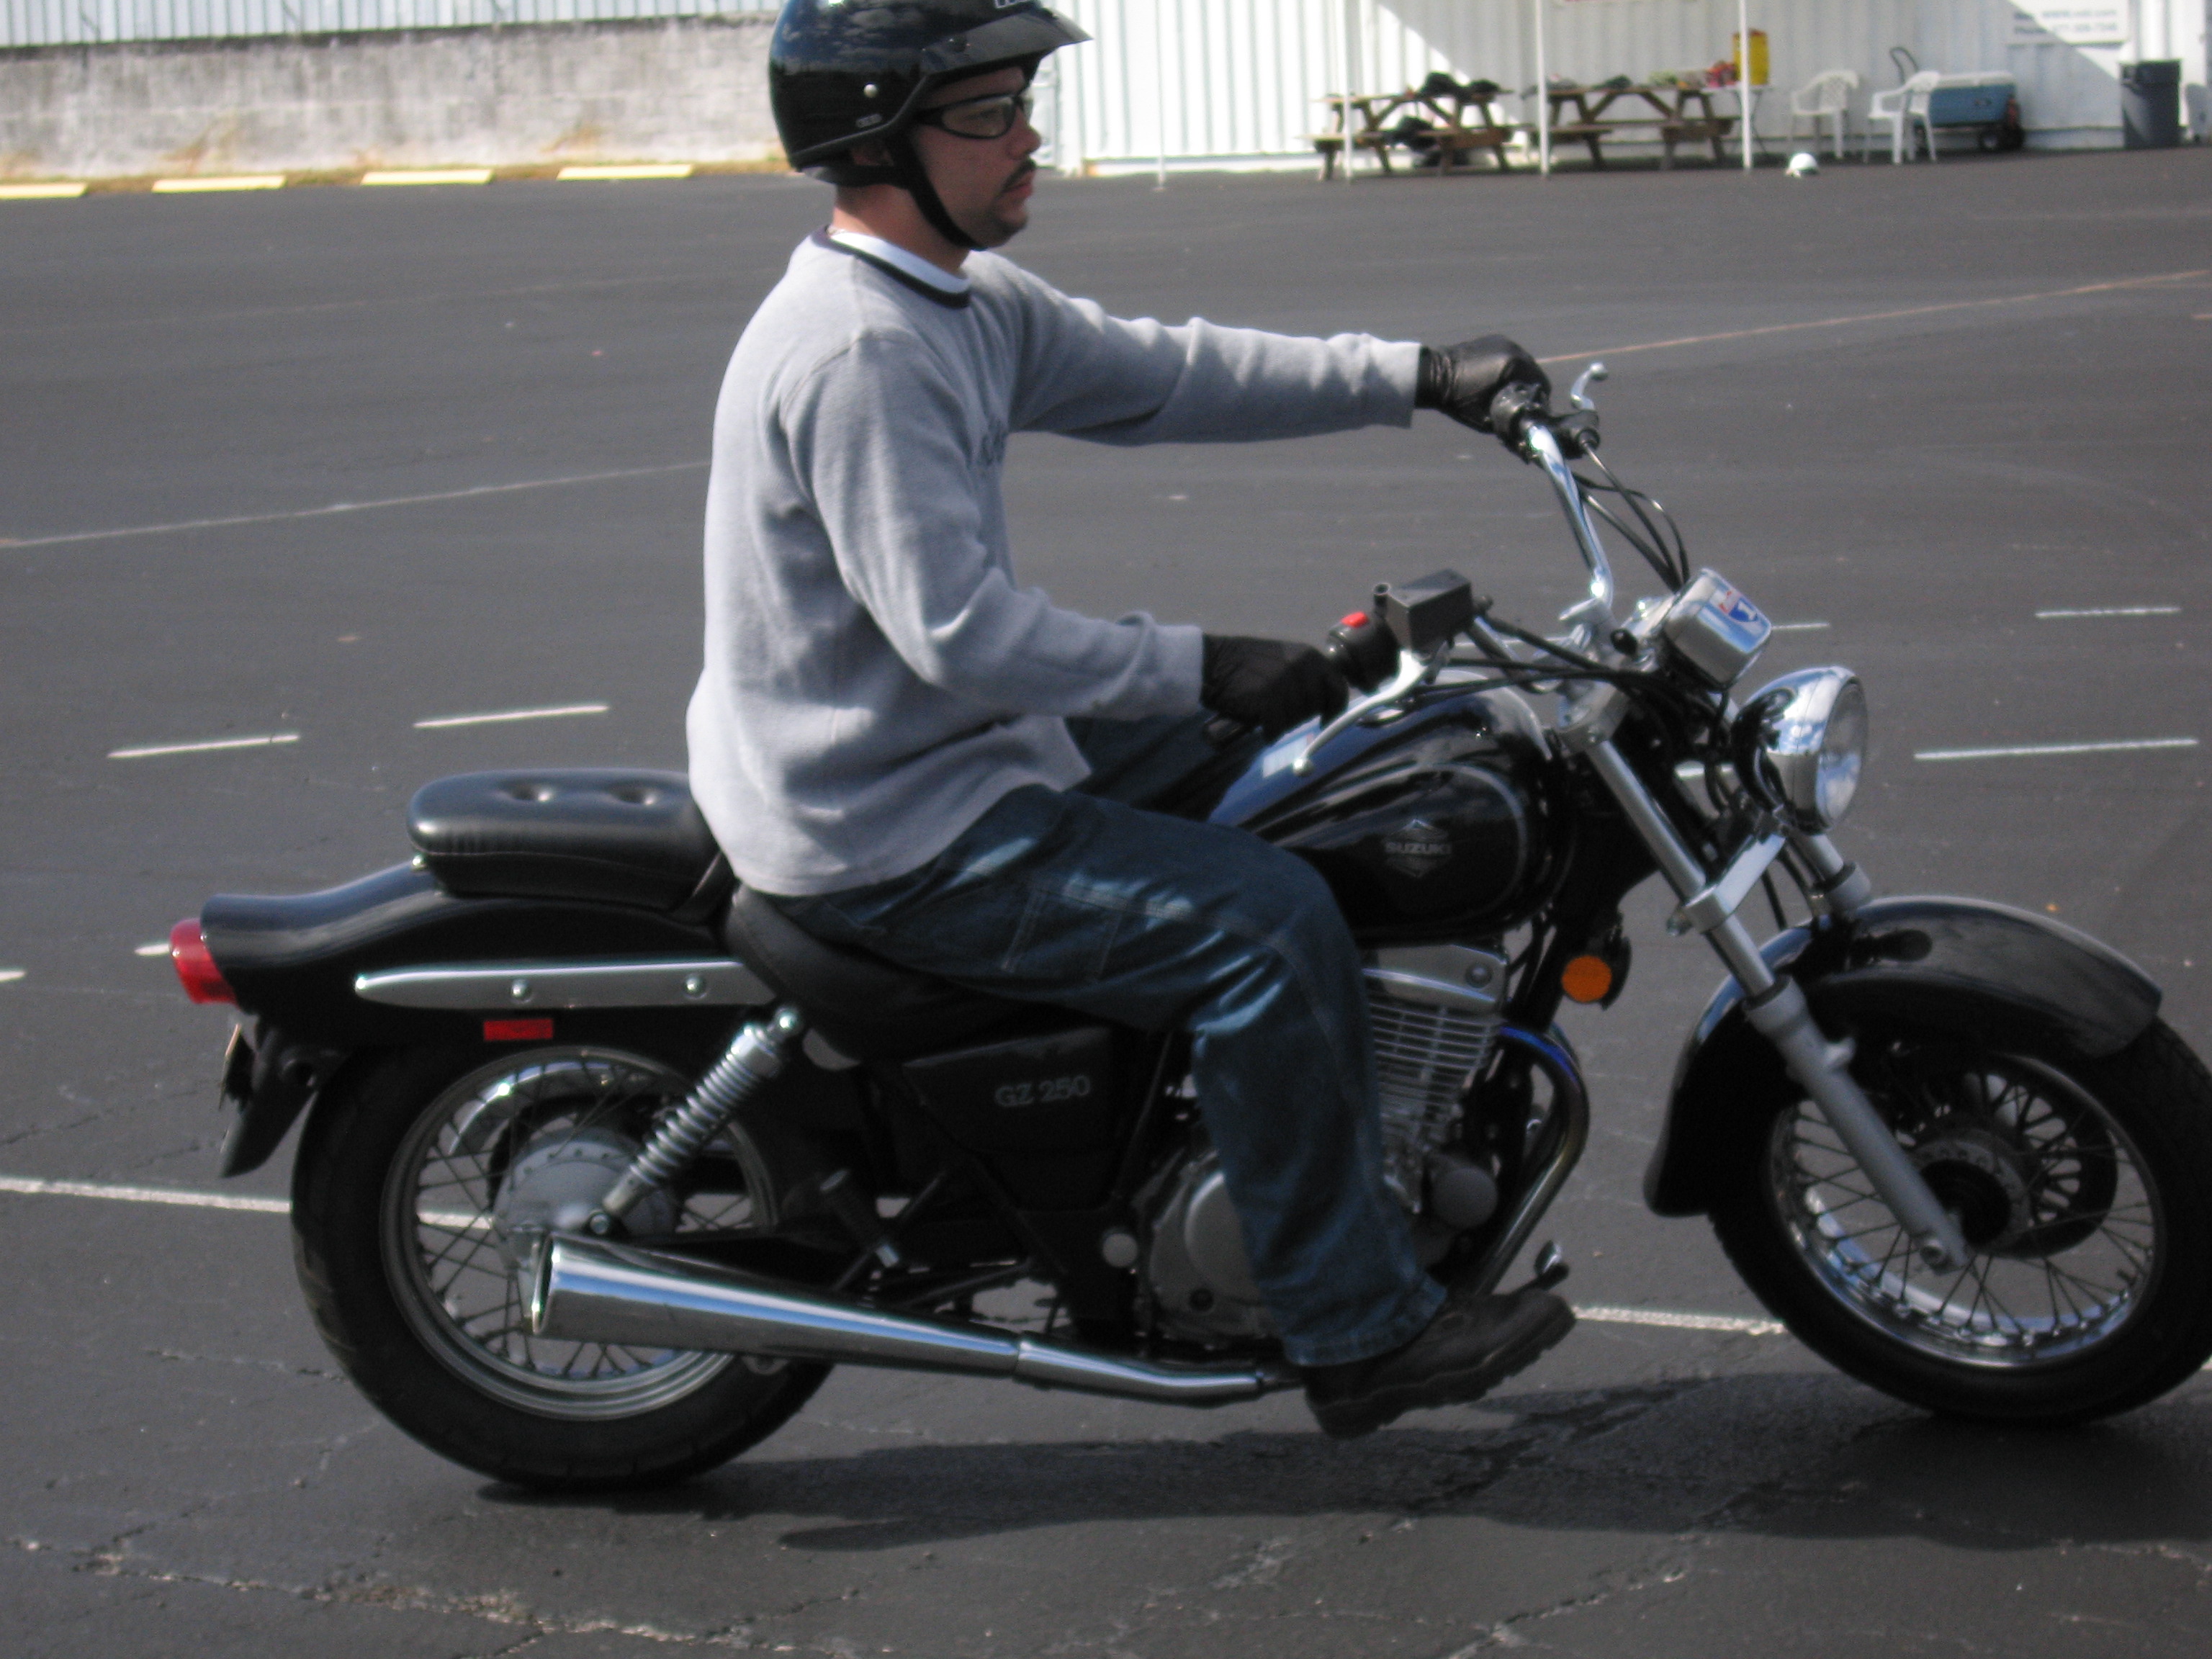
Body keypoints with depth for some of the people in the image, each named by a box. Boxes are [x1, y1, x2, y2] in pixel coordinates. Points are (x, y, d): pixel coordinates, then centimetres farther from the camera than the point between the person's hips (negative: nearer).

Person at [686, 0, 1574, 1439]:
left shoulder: (968, 305, 8)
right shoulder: (854, 350, -24)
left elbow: (1163, 375, 13)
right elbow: (959, 631, -28)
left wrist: (1417, 379, 7)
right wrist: (1204, 669, -24)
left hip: (946, 757, 11)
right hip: (888, 837, -11)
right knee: (1261, 917, -17)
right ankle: (1359, 1330, -9)